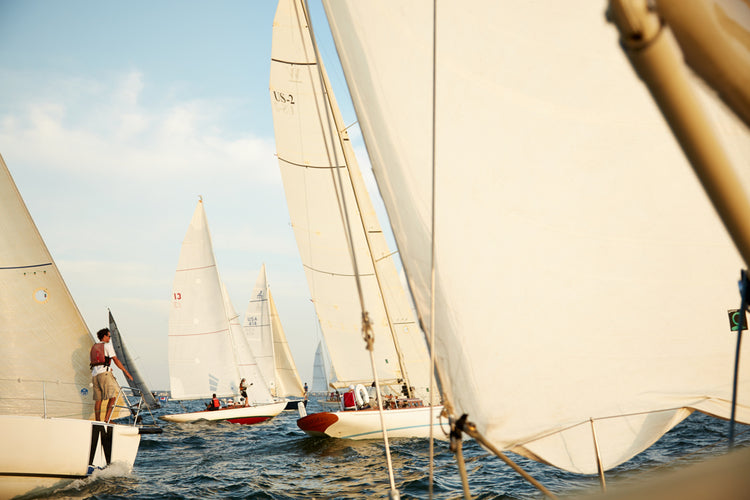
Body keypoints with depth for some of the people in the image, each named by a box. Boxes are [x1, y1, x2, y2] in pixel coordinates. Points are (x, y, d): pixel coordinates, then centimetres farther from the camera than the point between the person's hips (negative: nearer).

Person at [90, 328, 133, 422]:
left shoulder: (94, 347, 21)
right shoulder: (107, 346, 0)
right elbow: (116, 360, -6)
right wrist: (126, 372, -4)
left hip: (94, 374, 8)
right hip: (104, 372, -8)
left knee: (98, 399, 9)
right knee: (113, 396, -6)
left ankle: (98, 421, 8)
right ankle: (107, 419, -15)